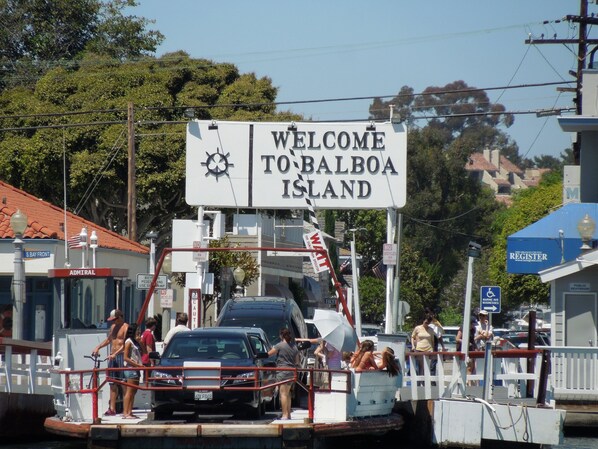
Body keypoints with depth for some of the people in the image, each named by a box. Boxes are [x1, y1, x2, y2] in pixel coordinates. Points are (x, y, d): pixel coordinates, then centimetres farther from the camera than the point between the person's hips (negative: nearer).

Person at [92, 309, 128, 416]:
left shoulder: (125, 328, -8)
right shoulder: (113, 327, 18)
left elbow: (125, 345, -16)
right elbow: (108, 340, 31)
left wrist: (115, 354, -25)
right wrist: (98, 347, 19)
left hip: (121, 356, -8)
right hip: (112, 357, 8)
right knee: (112, 383, 7)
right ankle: (112, 408, 9)